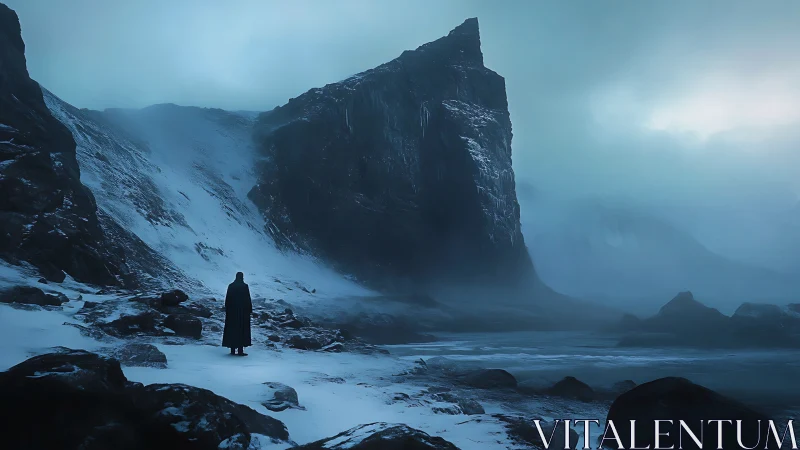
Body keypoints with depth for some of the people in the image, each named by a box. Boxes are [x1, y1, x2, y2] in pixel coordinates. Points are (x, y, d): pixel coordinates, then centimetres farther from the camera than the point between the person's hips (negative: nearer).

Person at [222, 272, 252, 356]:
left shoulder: (231, 286, 1)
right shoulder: (245, 286, -10)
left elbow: (227, 299, 4)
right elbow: (248, 299, -9)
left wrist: (227, 310, 12)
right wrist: (250, 310, 0)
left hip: (232, 311, 4)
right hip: (243, 311, -4)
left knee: (231, 329, 8)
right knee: (241, 329, 1)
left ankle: (232, 350, 9)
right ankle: (240, 351, -1)